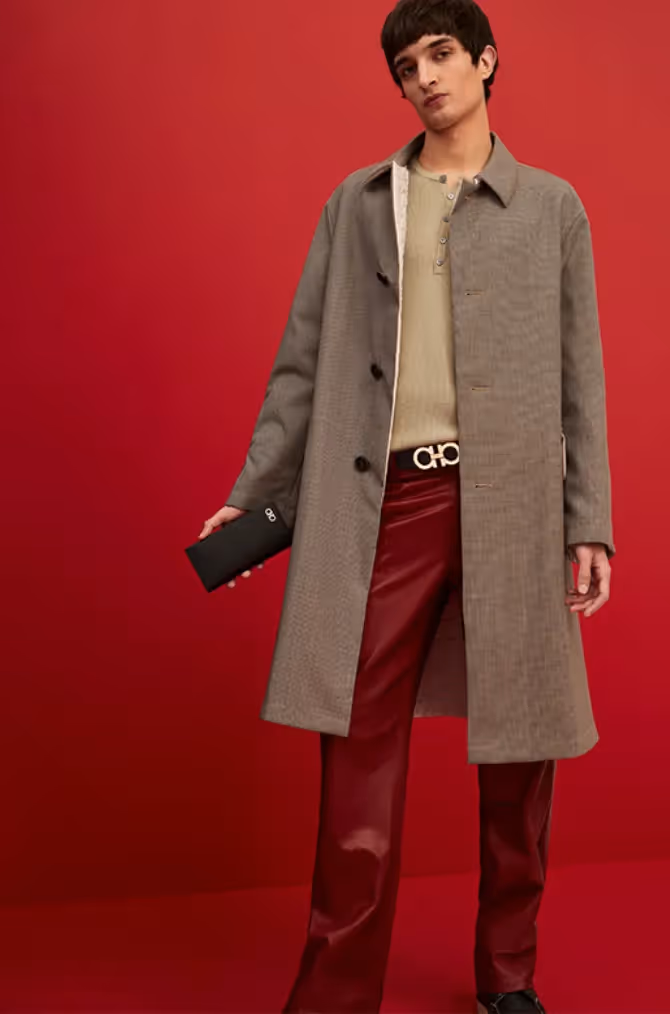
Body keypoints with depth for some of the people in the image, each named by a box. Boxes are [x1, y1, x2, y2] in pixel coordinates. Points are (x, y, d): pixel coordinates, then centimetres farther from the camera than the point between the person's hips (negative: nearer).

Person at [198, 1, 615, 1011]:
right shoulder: (356, 203, 14)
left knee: (516, 755, 7)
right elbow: (304, 363, 10)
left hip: (511, 502, 0)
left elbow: (579, 379, 7)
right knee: (359, 757, -2)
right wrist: (250, 497, 5)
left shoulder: (553, 207, 11)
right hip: (381, 503, 0)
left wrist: (590, 526, 1)